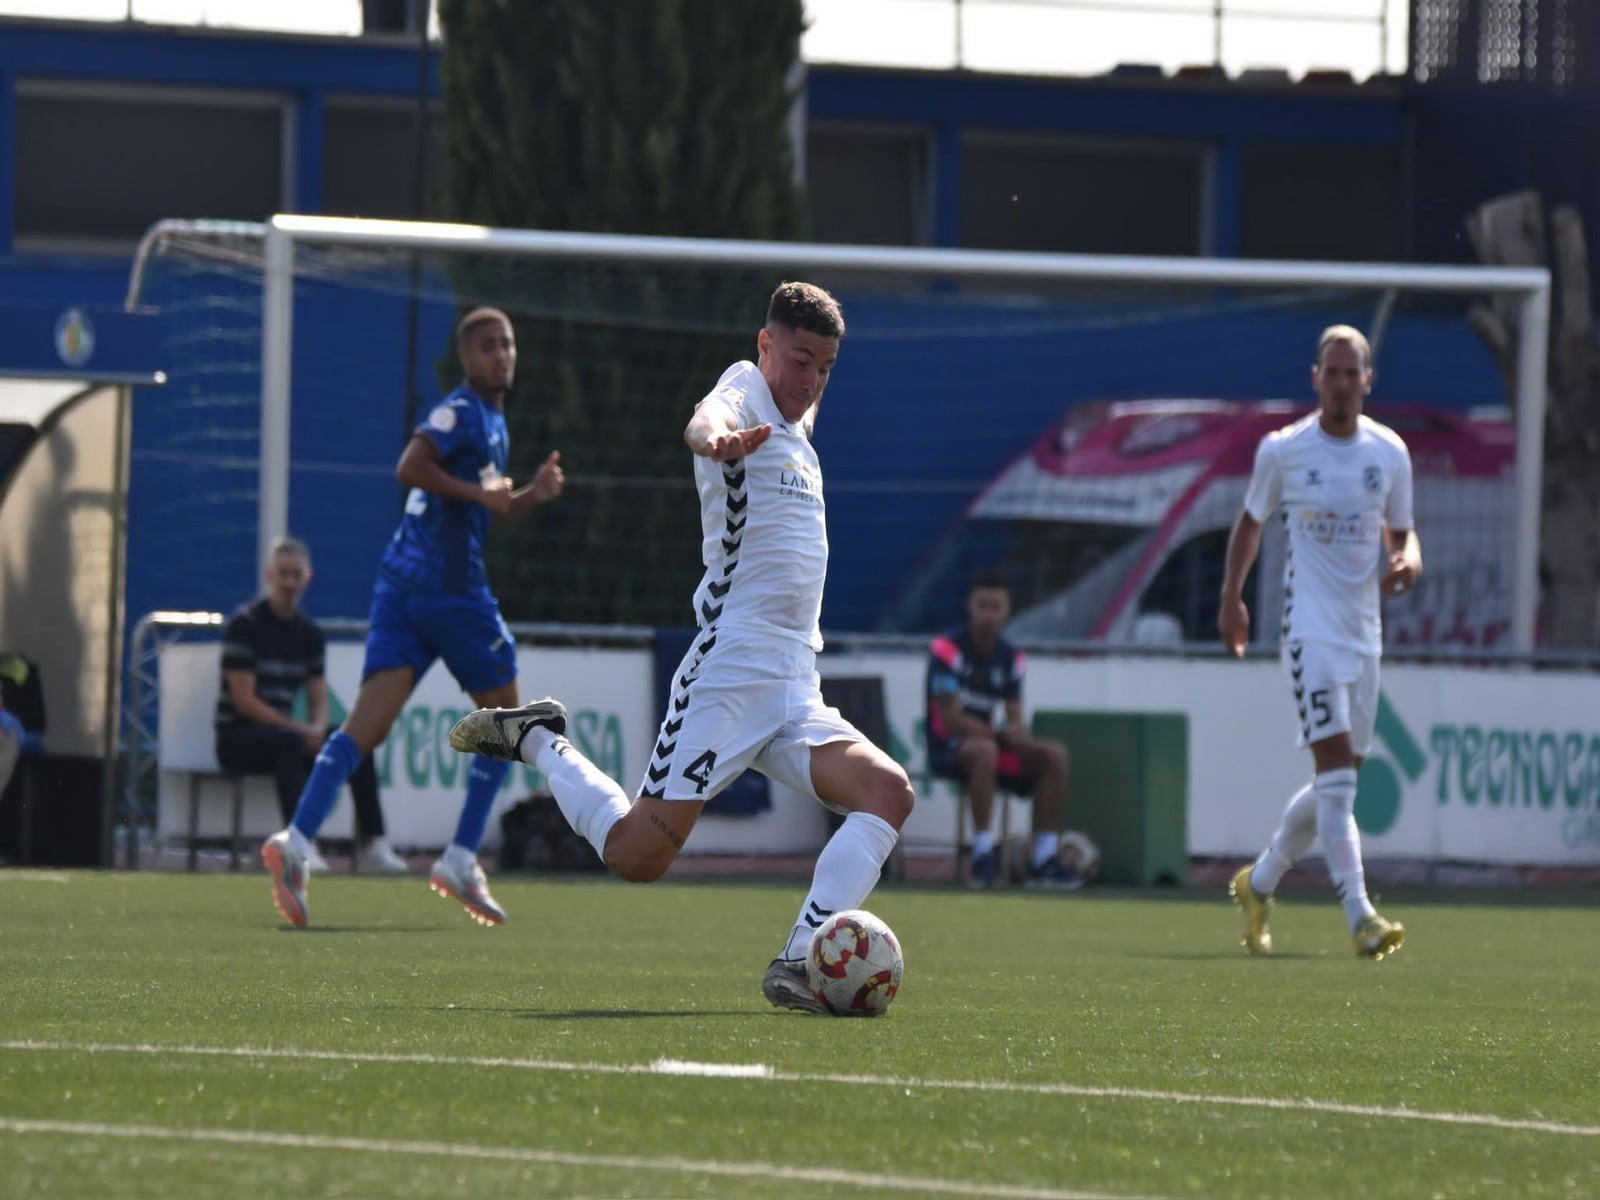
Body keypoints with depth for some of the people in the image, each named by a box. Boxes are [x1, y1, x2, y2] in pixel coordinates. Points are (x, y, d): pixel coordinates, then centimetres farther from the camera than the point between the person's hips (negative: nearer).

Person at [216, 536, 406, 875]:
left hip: (285, 731, 7)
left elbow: (318, 699, 12)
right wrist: (298, 729, -22)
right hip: (237, 736, -7)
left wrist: (317, 728, -12)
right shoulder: (245, 624, -10)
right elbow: (243, 699, -16)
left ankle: (372, 844, -15)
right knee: (290, 742, -37)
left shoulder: (309, 633, 11)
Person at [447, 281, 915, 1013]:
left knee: (888, 791, -16)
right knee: (637, 856, -13)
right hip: (729, 670, -8)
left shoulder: (795, 431, 21)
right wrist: (716, 434, -53)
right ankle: (537, 741, 13)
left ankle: (799, 964, -21)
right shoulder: (747, 389, -4)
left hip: (794, 692, 8)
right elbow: (708, 418, -32)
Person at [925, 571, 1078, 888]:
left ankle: (1044, 858, -13)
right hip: (947, 749, -7)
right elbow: (951, 719, -18)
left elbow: (1015, 720, 5)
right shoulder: (947, 648, -12)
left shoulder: (1011, 658, 7)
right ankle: (983, 855, -36)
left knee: (1054, 754, -13)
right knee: (984, 750, -39)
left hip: (991, 744, 7)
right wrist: (1001, 735, -20)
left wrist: (1018, 732, -19)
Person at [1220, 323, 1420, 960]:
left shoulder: (1390, 453, 5)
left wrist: (1407, 562, -7)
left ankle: (1258, 883, 33)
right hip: (1309, 627, -5)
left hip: (1364, 632, 5)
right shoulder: (1282, 449, -2)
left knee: (1338, 782, 11)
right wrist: (1231, 596, 1)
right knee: (1336, 772, -17)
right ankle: (1360, 918, -23)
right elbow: (1251, 521, 12)